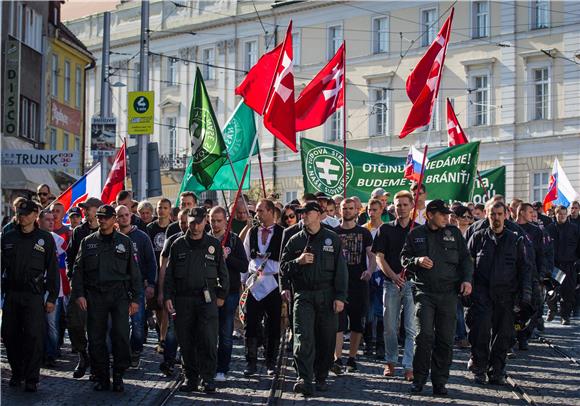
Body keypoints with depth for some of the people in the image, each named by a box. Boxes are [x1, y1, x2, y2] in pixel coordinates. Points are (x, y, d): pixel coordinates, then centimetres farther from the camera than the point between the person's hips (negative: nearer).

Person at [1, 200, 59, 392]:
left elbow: (53, 270, 3)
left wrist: (52, 297, -2)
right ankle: (17, 373, 22)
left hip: (34, 295, -3)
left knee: (34, 336, -8)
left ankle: (32, 378, -1)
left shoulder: (45, 239, 2)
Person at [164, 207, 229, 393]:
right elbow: (169, 274, 11)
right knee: (186, 342, 4)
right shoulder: (178, 245, 9)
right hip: (183, 299, 2)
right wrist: (168, 297, 3)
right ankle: (191, 378, 15)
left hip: (207, 300, -2)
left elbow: (223, 273, 11)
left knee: (208, 340, -9)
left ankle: (208, 378, 0)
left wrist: (221, 295, 6)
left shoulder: (214, 245, 7)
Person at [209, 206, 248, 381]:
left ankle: (222, 370, 7)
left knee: (225, 333, 1)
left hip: (229, 292, -2)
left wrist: (227, 256, -15)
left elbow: (244, 267, -4)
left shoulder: (234, 240, 3)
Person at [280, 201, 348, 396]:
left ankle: (321, 378, 19)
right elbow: (283, 266, 11)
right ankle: (304, 379, -18)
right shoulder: (295, 240, 9)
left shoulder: (332, 239, 6)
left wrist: (340, 296, -2)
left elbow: (341, 269, 4)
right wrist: (298, 261, -9)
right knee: (303, 338, -14)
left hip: (327, 296, 0)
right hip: (303, 295, 0)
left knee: (326, 340, 4)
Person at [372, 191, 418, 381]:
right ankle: (391, 362, 19)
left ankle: (409, 366, -5)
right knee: (390, 326, 7)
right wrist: (393, 275, -12)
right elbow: (379, 257, 3)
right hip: (391, 282, 1)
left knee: (411, 327, -5)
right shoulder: (385, 229, 7)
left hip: (413, 282, -1)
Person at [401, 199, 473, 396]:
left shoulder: (454, 233, 10)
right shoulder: (415, 234, 7)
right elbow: (404, 258, 11)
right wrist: (417, 261, -10)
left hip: (448, 293, 2)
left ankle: (440, 381, 11)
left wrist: (467, 279, -1)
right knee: (424, 336, -11)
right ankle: (419, 379, 1)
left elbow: (465, 259, 13)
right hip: (425, 292, -2)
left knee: (445, 339, 2)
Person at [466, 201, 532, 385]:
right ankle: (479, 369, -1)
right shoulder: (478, 237, 8)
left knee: (503, 333, 3)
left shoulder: (515, 240, 10)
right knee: (481, 330, -14)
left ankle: (496, 371, 14)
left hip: (505, 294, 2)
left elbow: (524, 268, 12)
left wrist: (525, 293, 4)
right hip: (482, 292, -2)